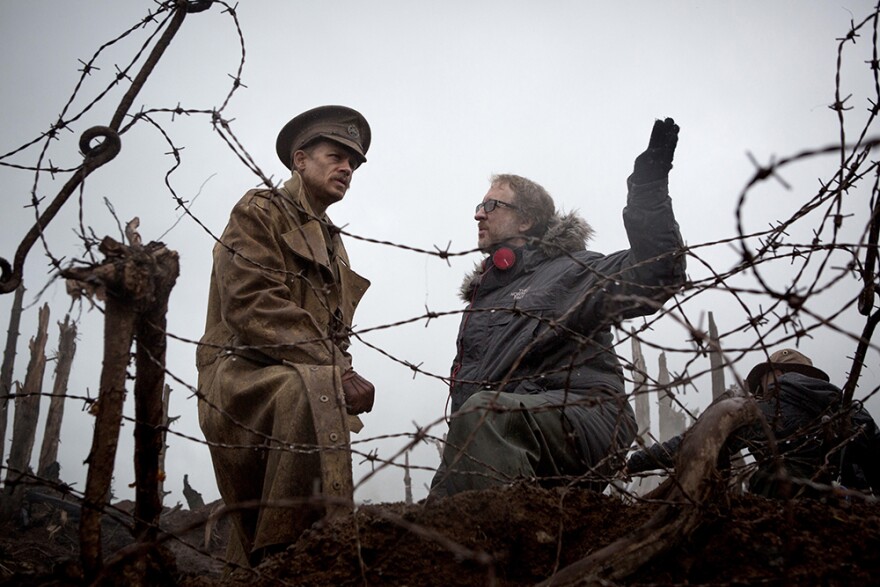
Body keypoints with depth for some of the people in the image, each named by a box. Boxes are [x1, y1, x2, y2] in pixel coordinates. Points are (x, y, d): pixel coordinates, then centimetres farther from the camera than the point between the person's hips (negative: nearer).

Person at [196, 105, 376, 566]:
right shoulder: (259, 211, 2)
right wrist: (334, 374, -21)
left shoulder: (332, 242, 27)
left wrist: (346, 378, -3)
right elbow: (254, 307, -14)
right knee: (308, 389, -37)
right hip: (243, 373, -9)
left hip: (303, 390, 9)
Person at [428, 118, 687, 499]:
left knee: (482, 412, -36)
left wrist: (648, 189, -17)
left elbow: (653, 276, -9)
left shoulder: (571, 271, 9)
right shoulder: (483, 296, 31)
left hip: (584, 419, -6)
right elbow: (463, 383, 31)